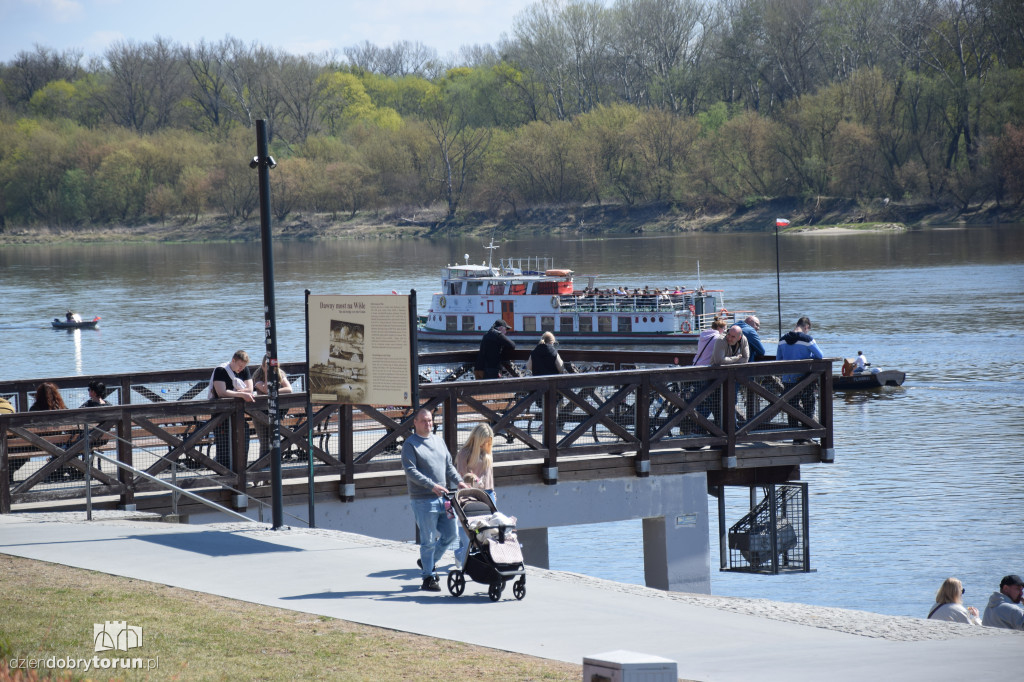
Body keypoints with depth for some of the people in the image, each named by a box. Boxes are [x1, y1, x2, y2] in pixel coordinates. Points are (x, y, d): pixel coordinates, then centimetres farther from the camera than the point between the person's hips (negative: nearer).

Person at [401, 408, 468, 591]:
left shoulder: (438, 441, 16)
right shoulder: (410, 444, -6)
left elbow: (449, 465, 20)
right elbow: (411, 471, -15)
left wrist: (458, 481, 1)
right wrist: (432, 486, -24)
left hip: (442, 498, 7)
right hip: (423, 500, -7)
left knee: (449, 535, 10)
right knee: (428, 540, -4)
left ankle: (428, 562, 30)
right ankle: (428, 578, 5)